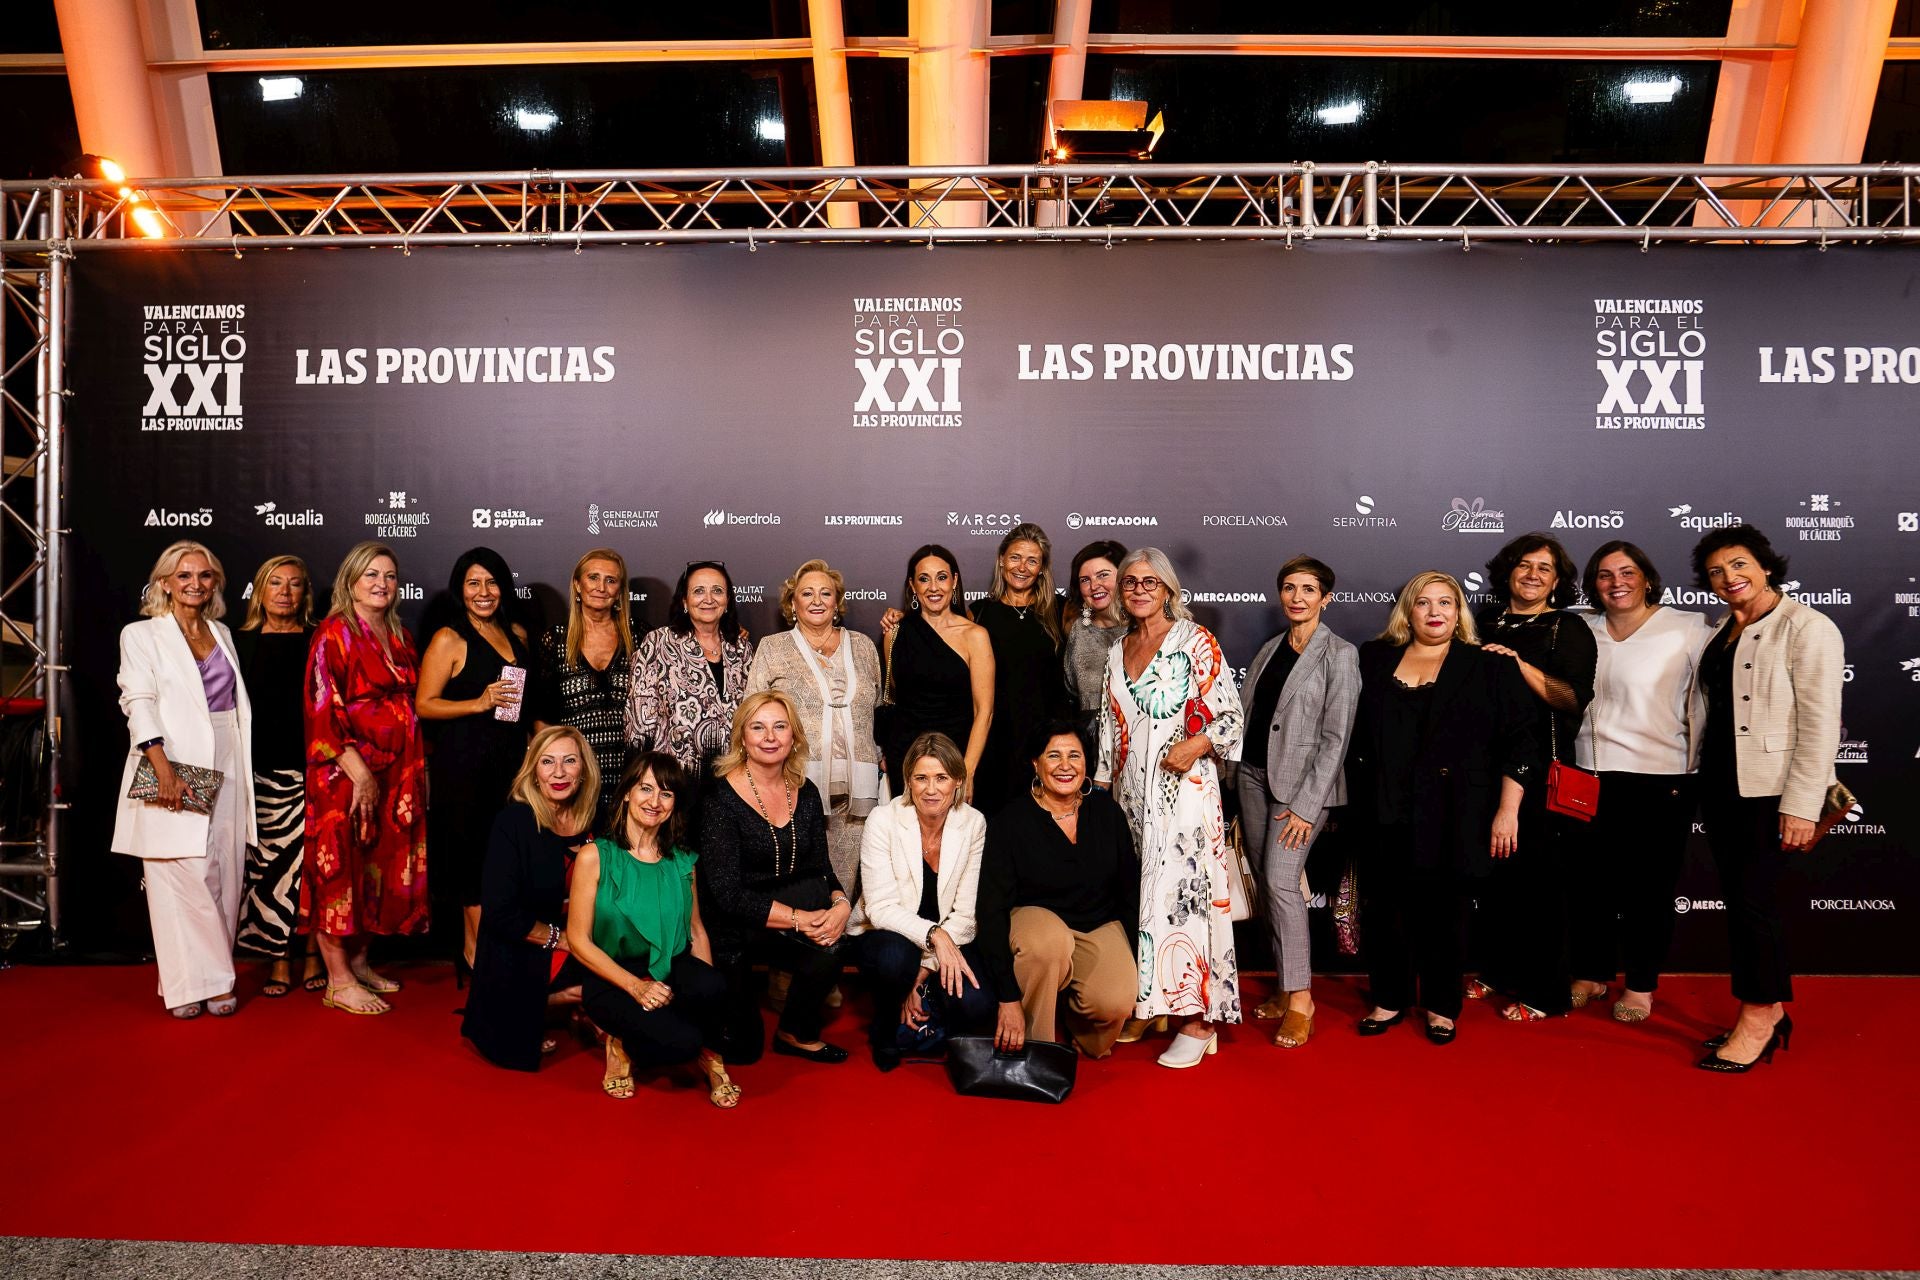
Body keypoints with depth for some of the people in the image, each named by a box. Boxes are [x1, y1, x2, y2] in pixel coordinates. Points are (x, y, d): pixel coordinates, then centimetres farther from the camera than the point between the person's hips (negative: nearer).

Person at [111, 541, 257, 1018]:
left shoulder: (222, 634, 17)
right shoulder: (141, 635, 3)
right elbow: (139, 702, -8)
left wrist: (244, 765, 10)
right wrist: (163, 766, -20)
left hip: (226, 770, 4)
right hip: (173, 772, -4)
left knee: (223, 878, 2)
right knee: (183, 877, -6)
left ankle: (214, 979, 9)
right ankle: (188, 985, 2)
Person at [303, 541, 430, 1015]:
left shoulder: (400, 638, 14)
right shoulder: (334, 633, -6)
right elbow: (322, 709, -14)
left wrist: (418, 766, 11)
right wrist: (359, 772, -19)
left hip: (396, 774, 7)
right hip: (347, 773, -7)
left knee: (380, 865, 11)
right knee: (341, 865, -1)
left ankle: (359, 963, 24)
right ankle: (338, 982, 5)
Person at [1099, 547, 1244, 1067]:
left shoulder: (1195, 640, -1)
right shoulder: (1117, 653, 16)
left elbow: (1230, 715, -5)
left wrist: (1196, 744, -22)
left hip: (1184, 786, -6)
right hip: (1130, 791, 6)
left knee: (1184, 893, -10)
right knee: (1136, 896, 7)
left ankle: (1200, 1020, -3)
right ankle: (1144, 1007, 18)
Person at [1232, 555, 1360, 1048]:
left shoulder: (1339, 655, -7)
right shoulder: (1270, 649, 11)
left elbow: (1335, 738, -11)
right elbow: (1242, 710, 13)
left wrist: (1306, 806, -15)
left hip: (1302, 781, -6)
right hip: (1253, 774, 6)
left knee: (1281, 881, -14)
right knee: (1267, 881, 8)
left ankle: (1300, 999, -4)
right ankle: (1286, 986, 19)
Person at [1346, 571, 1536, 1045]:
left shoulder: (1491, 668, 3)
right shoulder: (1373, 660, 10)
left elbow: (1517, 743, 0)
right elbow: (1350, 734, 15)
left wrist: (1507, 811, -7)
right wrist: (1348, 801, 11)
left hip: (1452, 815, -2)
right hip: (1384, 813, 3)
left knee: (1443, 910, 6)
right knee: (1382, 907, 7)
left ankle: (1442, 1006, 24)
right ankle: (1390, 999, 24)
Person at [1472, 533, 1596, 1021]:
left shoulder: (1569, 629, 1)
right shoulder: (1485, 624, 14)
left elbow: (1575, 698, -12)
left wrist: (1520, 666, -20)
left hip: (1539, 771, -4)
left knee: (1536, 876, -1)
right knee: (1491, 871, 8)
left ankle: (1542, 992, 10)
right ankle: (1497, 971, 24)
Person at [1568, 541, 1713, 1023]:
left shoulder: (1687, 630, -6)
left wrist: (1697, 767, -8)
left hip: (1661, 781, -4)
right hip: (1590, 777, 4)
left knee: (1648, 887, 7)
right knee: (1588, 882, 12)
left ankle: (1641, 985, 24)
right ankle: (1591, 975, 29)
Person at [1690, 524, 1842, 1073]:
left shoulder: (1808, 628, -10)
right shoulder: (1723, 632, 13)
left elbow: (1820, 723, -15)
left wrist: (1801, 806, -18)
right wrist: (1701, 776, 9)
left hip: (1770, 790, -7)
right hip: (1721, 785, 7)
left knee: (1755, 900, -3)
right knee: (1738, 900, 11)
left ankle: (1759, 1019, 10)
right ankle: (1769, 1011, 23)